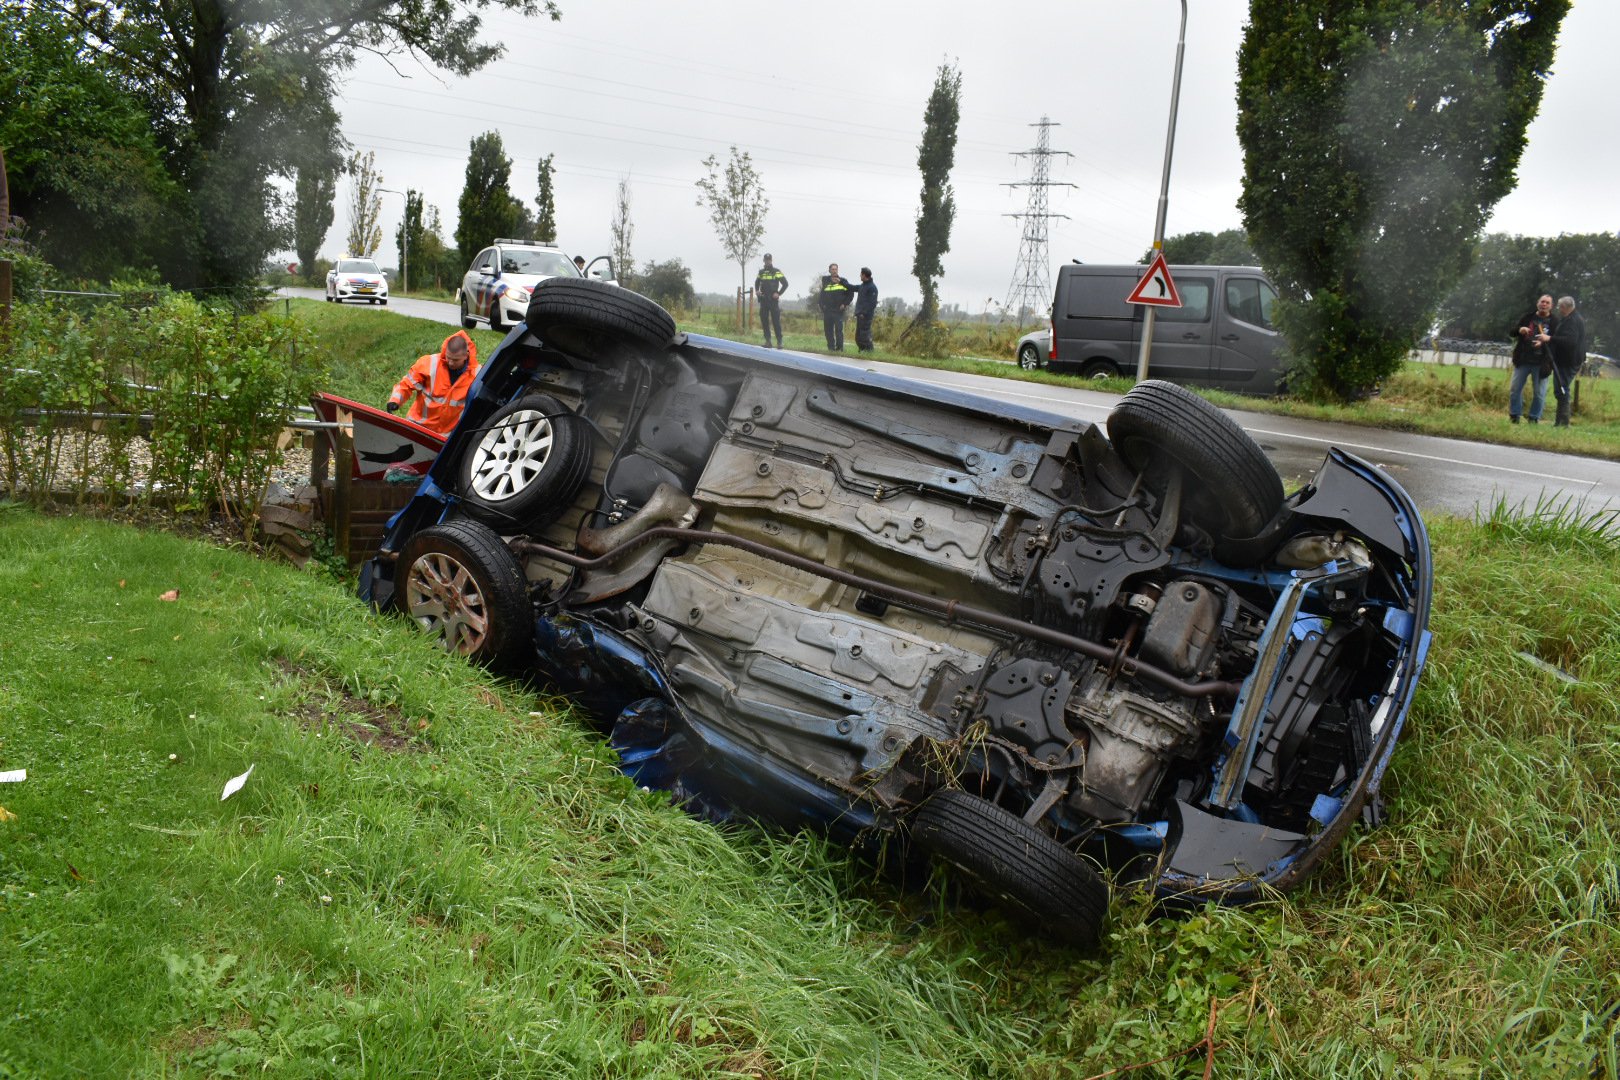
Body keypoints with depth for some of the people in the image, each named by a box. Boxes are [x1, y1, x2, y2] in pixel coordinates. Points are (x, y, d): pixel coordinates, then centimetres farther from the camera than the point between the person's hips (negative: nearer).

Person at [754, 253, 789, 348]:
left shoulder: (776, 272, -3)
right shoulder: (761, 272, 11)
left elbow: (785, 283, -4)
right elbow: (757, 282, 27)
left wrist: (779, 294, -10)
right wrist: (756, 290, 8)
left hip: (773, 300, -5)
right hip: (763, 300, 5)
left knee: (776, 321, -6)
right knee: (764, 321, 4)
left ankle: (779, 341, -4)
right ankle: (768, 341, 9)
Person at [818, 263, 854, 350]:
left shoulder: (843, 281, 2)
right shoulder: (826, 281, 9)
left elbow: (850, 293, 5)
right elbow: (822, 295, 18)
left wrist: (845, 304, -3)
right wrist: (822, 305, 7)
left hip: (838, 310, -4)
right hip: (827, 310, 4)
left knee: (838, 330, -10)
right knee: (828, 330, 5)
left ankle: (840, 348, -5)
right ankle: (831, 348, 13)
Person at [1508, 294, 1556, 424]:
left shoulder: (1554, 323, 2)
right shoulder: (1528, 318, 9)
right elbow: (1512, 332, 10)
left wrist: (1543, 343, -22)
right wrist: (1519, 330, -13)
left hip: (1541, 363, -2)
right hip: (1523, 360, 2)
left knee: (1539, 393, 1)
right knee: (1515, 388, 3)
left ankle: (1534, 418, 10)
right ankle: (1514, 416, 13)